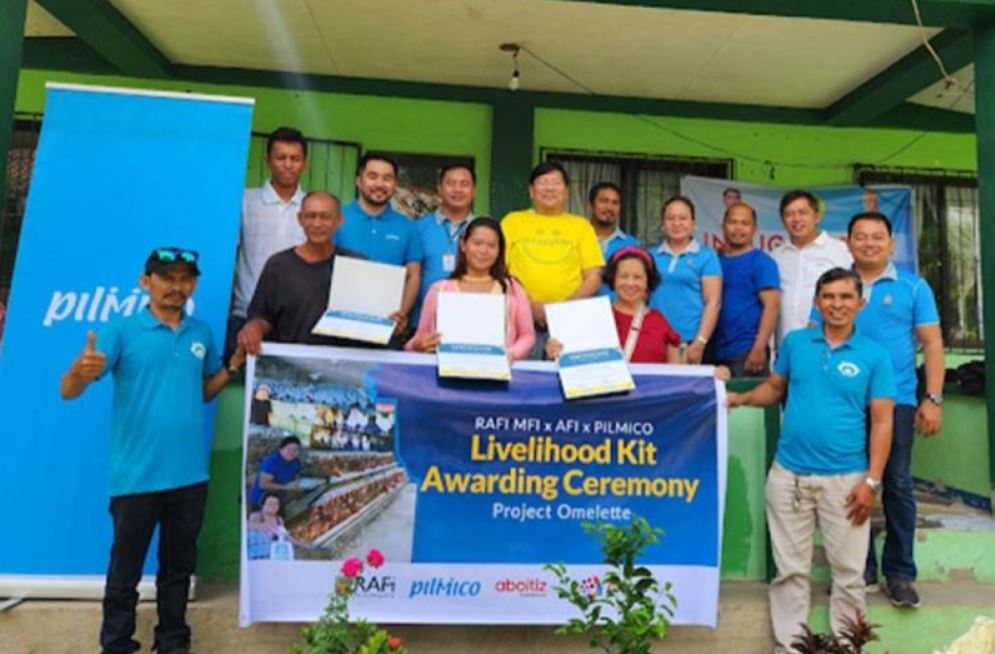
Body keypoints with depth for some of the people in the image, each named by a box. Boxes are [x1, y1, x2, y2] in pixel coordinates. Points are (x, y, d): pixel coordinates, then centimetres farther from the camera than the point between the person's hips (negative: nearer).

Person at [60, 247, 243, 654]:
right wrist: (81, 371, -38)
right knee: (125, 570, 9)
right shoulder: (121, 331, -8)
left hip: (190, 474, 4)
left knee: (179, 565, 17)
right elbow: (68, 391, -15)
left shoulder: (202, 334, 6)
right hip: (136, 477, -4)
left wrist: (234, 364, -1)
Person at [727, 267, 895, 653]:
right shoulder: (795, 343, 5)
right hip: (788, 474, 1)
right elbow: (774, 387, 14)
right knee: (790, 569, 10)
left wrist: (871, 480, -8)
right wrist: (741, 399, -5)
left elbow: (882, 421, -2)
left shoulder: (874, 356, -1)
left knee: (848, 572, 10)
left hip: (844, 479, -1)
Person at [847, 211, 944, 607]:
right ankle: (859, 567, 21)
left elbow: (932, 344, 2)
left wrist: (932, 399, -6)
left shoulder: (913, 287, 4)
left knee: (897, 485, 4)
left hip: (896, 400, -1)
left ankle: (900, 573, 16)